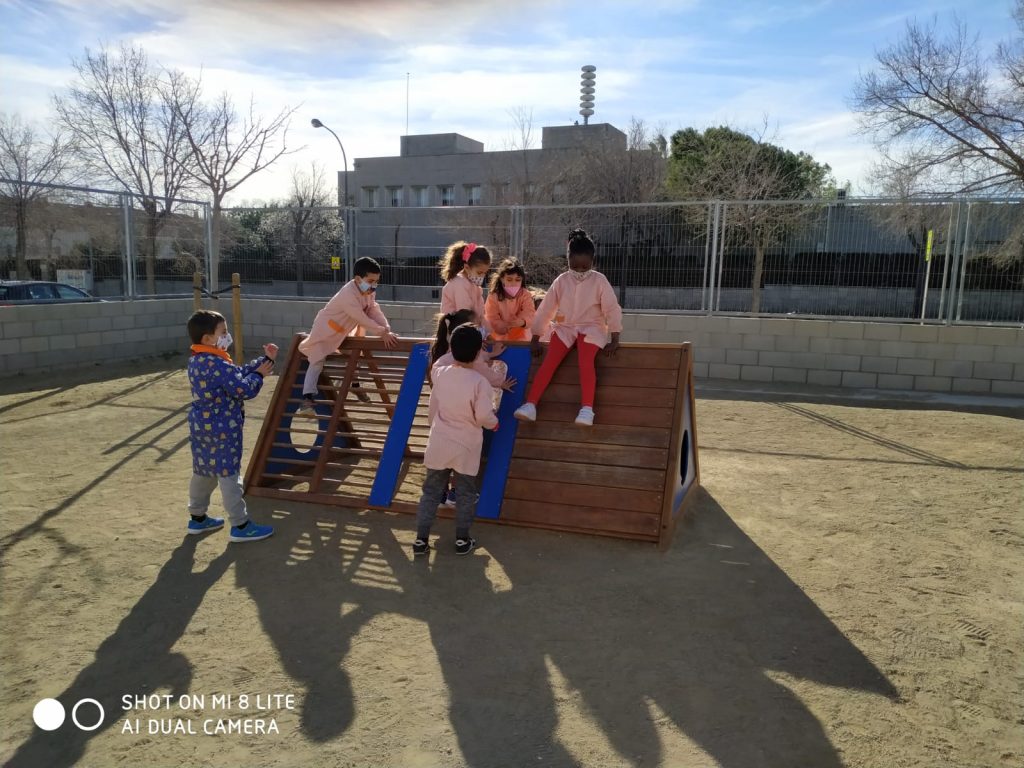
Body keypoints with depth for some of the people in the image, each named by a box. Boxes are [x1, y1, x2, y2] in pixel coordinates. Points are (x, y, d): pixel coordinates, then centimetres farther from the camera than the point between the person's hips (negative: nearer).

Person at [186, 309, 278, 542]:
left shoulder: (197, 360, 9)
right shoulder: (217, 365, -24)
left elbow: (239, 373, 11)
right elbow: (245, 389, -24)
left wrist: (265, 360, 9)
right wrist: (259, 374, -5)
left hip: (201, 425, 10)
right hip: (221, 429, -10)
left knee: (203, 472, 20)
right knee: (229, 475, -2)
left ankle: (197, 518, 33)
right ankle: (241, 526, 6)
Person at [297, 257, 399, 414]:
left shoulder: (368, 292, -8)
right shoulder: (348, 295, -37)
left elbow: (375, 311, -13)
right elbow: (362, 319, -37)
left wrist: (387, 330, -26)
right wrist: (382, 332, -36)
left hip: (345, 330, 9)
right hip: (325, 329, -9)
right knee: (317, 362, -14)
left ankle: (355, 385, 41)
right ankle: (308, 398, -21)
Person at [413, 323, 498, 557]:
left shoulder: (440, 373, -5)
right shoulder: (479, 382, -19)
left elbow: (432, 407, 7)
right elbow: (484, 417, -15)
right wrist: (494, 422, 5)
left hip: (439, 444, 3)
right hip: (465, 447, -3)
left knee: (431, 491, 13)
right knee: (465, 493, 13)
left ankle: (421, 539, 16)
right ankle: (462, 540, 22)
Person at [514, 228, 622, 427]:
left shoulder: (599, 281, -6)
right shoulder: (561, 281, 1)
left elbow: (612, 309, -7)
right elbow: (545, 309, 2)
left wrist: (614, 339, -14)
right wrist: (535, 338, 0)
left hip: (591, 328, -2)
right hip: (565, 327, 3)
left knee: (586, 360, -31)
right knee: (549, 361, -20)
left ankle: (587, 408, -36)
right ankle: (530, 405, -26)